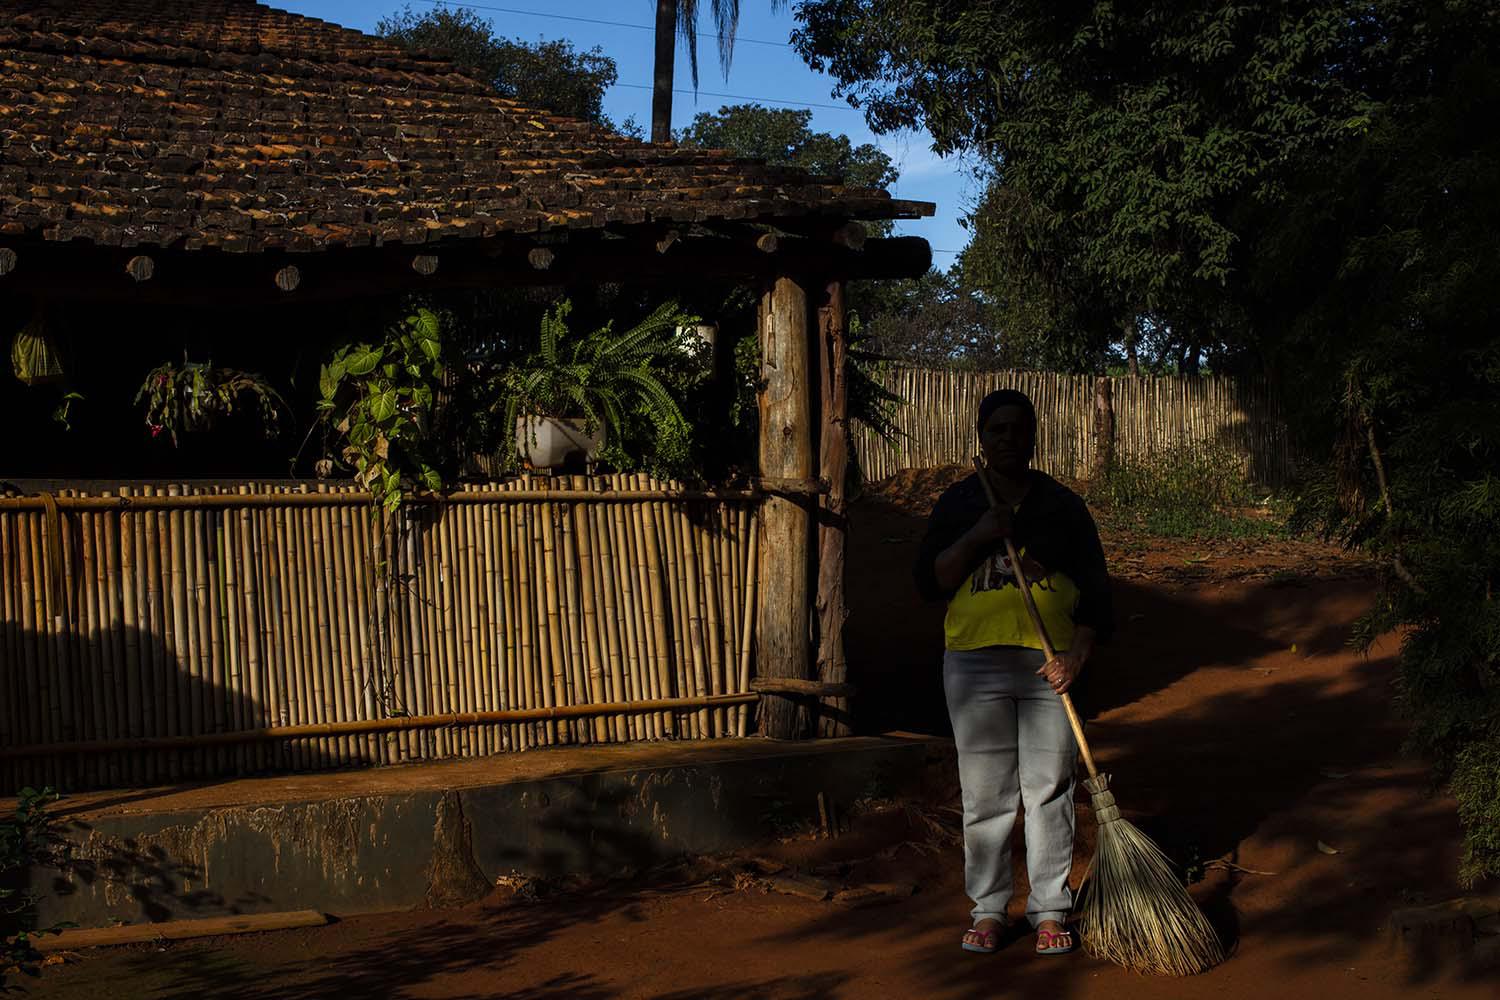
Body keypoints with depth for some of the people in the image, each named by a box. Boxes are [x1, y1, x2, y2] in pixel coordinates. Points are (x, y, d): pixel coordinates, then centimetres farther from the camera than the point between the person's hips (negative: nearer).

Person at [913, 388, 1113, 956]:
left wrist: (1077, 654, -8)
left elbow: (1095, 589, 5)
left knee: (1049, 791, 0)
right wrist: (976, 538, -14)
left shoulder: (1062, 505, 7)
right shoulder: (957, 503, 8)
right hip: (975, 664, 0)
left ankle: (1049, 910, 9)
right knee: (985, 792, 3)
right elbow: (929, 583, 0)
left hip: (1049, 665, 0)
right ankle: (988, 909, 12)